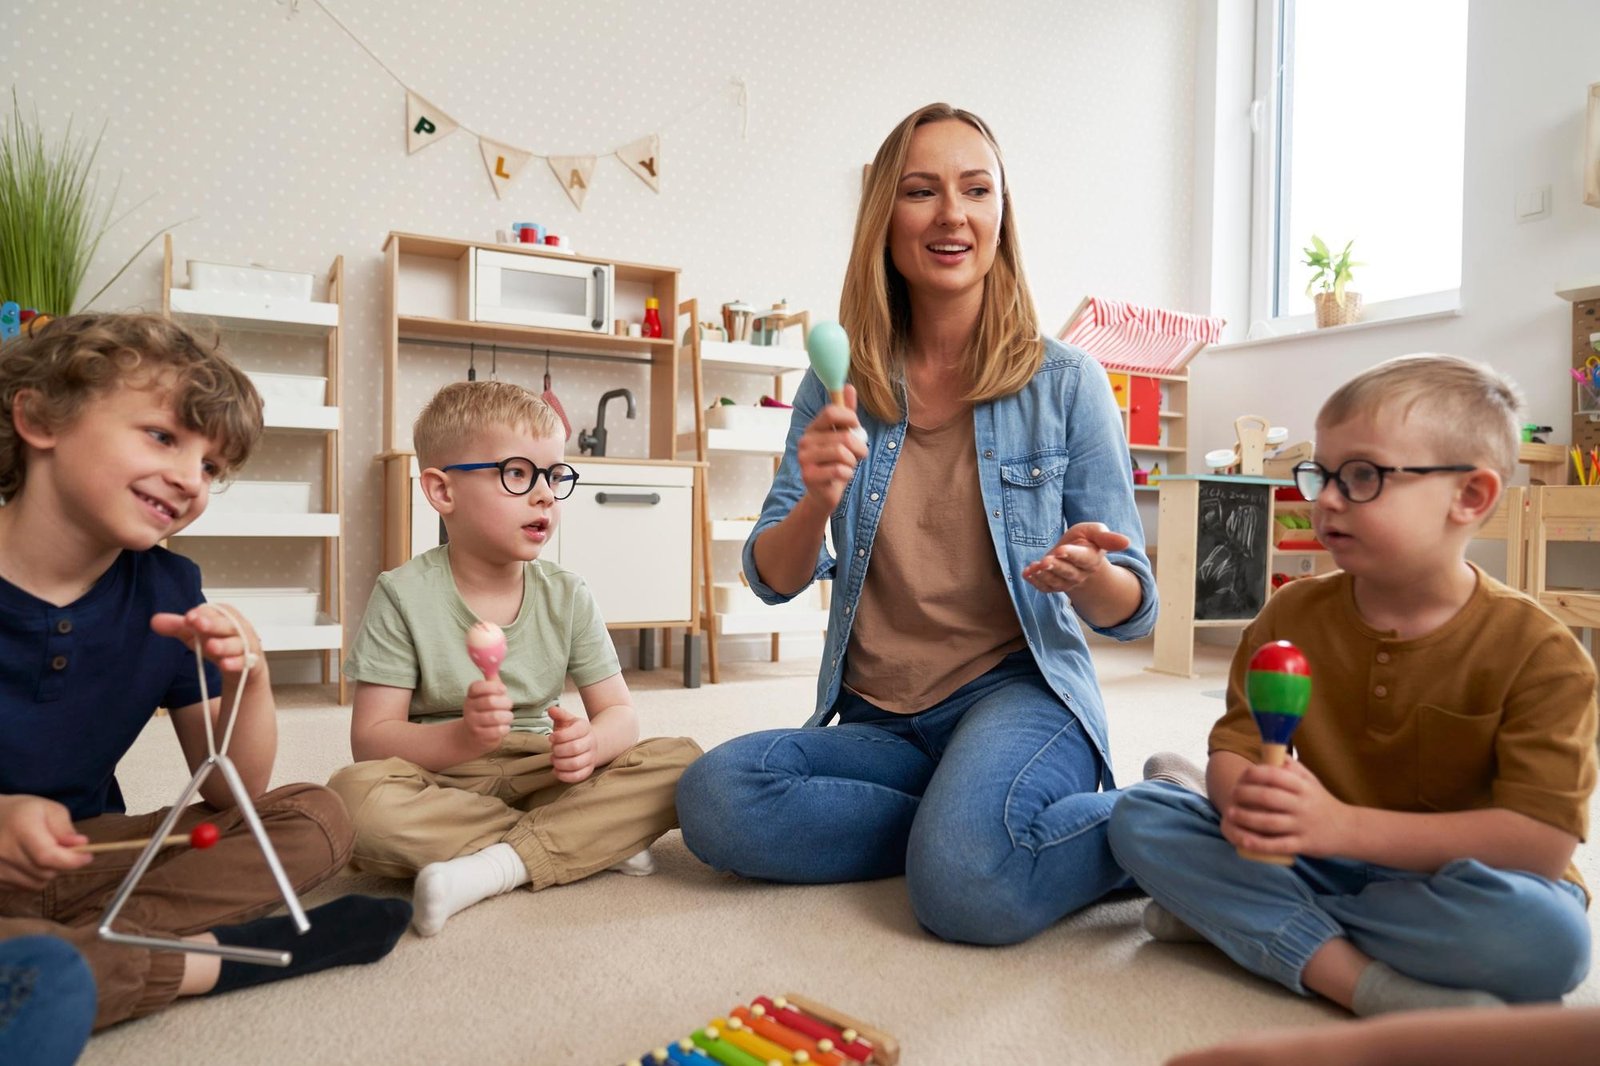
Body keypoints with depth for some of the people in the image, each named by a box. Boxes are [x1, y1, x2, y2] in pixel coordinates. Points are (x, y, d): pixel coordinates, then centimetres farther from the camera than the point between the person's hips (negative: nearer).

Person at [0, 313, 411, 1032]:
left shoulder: (169, 590, -1)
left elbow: (231, 795, 1)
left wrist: (248, 681, -17)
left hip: (85, 856, 6)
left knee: (315, 818, -7)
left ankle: (77, 945, -20)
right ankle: (205, 957, -15)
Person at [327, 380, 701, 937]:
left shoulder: (567, 595, 2)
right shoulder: (405, 595, -7)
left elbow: (620, 714, 2)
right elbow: (371, 739, -10)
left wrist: (591, 742, -23)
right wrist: (463, 737, -30)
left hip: (541, 777, 3)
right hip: (442, 782, -2)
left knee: (680, 761, -17)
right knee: (355, 794, -35)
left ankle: (498, 864, -23)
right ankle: (589, 842, -23)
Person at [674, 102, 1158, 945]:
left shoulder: (1064, 383, -2)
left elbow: (1133, 611, 1)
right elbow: (772, 581, 1)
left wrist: (1088, 575, -24)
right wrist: (818, 501, -21)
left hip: (1018, 692, -3)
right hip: (878, 720, 4)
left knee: (967, 882, -33)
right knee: (714, 798, -24)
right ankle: (966, 820, -7)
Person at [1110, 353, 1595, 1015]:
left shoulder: (1540, 654, -12)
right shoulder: (1292, 614, -1)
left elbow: (1543, 842, -19)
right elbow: (1232, 752, -3)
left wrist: (1345, 824, -30)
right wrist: (1242, 799, -30)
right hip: (1318, 863, 3)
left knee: (1545, 935, -37)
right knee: (1139, 816, -16)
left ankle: (1237, 918, -21)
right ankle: (1367, 983, -27)